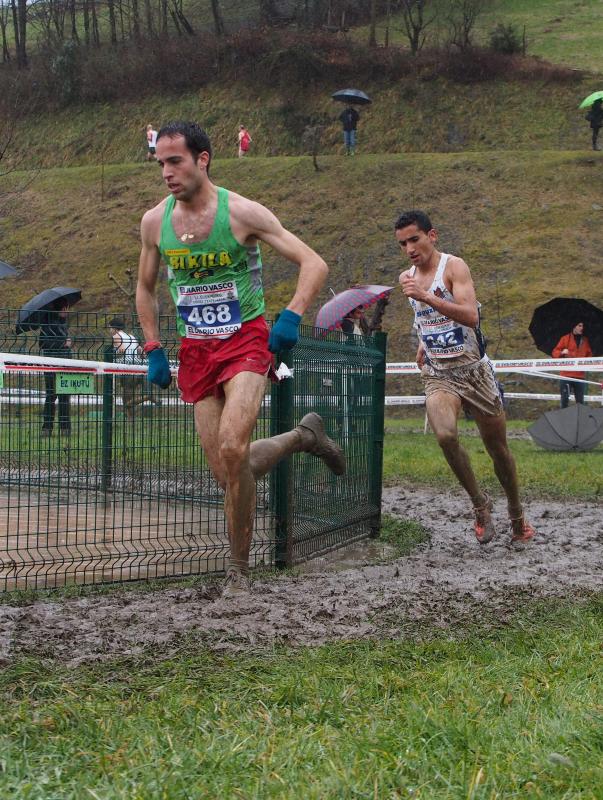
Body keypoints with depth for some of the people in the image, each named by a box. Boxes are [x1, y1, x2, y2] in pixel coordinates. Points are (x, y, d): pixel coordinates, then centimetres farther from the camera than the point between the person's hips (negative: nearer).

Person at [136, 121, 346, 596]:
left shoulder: (242, 213, -10)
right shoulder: (154, 222, 2)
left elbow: (314, 264, -9)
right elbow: (145, 288, 18)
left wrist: (292, 316, -24)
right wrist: (154, 351, 10)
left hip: (246, 340, -5)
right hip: (195, 351, 5)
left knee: (232, 450, -26)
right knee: (227, 471, 1)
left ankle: (239, 569, -9)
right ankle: (303, 438, 30)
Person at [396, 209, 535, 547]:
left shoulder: (454, 266, -12)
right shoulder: (407, 277, 7)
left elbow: (471, 316, -29)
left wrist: (427, 297, -36)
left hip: (474, 370, -3)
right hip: (438, 375, 3)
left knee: (498, 448, 8)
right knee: (446, 435, -26)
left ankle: (517, 515, 31)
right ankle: (480, 503, -7)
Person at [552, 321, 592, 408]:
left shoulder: (585, 341, 12)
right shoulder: (565, 338, 2)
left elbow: (589, 356, 19)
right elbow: (555, 353, 0)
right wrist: (562, 353, -21)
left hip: (580, 375, 3)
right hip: (566, 375, -3)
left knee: (580, 400, 3)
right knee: (565, 398, -4)